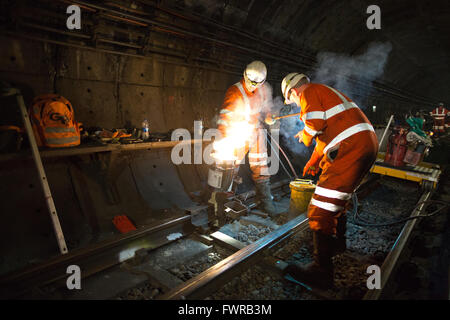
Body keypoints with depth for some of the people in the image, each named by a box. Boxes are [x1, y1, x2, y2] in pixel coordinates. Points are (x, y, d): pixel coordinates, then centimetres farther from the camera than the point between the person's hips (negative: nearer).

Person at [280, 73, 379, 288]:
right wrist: (314, 161, 44)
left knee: (321, 209, -10)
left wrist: (305, 135, 5)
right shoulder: (325, 92, 31)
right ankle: (337, 243, 46)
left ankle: (321, 271, -6)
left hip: (350, 148, -11)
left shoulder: (309, 92, 1)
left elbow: (316, 122, -18)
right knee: (338, 198, 27)